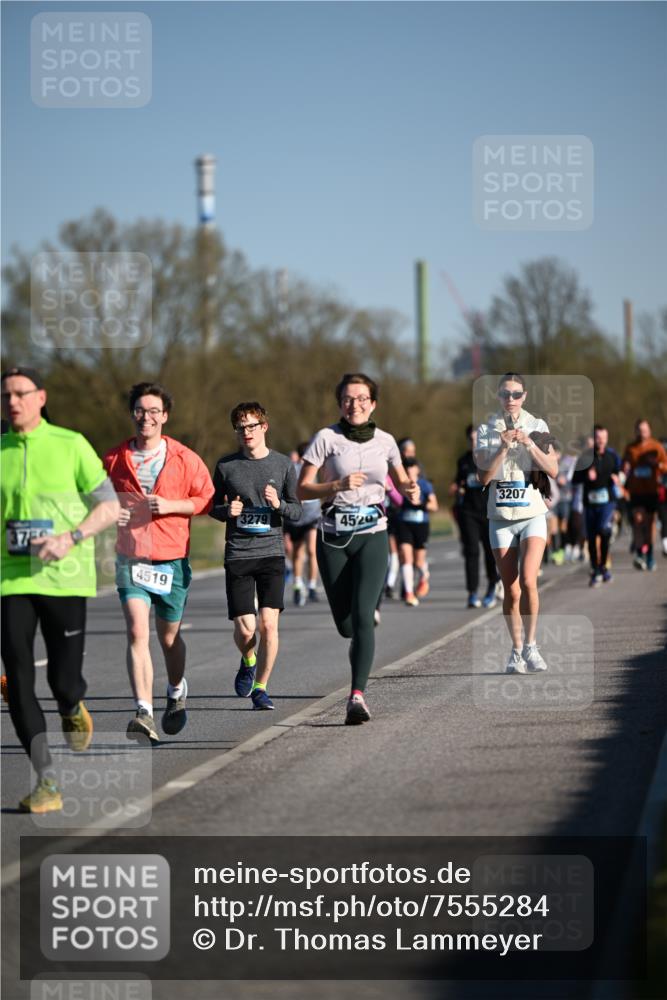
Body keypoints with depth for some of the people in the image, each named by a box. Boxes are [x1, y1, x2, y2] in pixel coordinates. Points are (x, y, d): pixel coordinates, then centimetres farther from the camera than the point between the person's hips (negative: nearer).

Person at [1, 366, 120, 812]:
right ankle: (47, 783, -4)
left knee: (63, 678, -3)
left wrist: (71, 537, -15)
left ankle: (73, 708, 36)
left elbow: (110, 506, 0)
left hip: (64, 578, -2)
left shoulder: (71, 445, -1)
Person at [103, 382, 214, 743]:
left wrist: (170, 505, -13)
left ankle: (176, 693, 43)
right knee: (137, 631, -16)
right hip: (130, 559, 0)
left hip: (172, 560, 0)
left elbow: (207, 499, 1)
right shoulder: (114, 459, 3)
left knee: (169, 637, 13)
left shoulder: (184, 459, -2)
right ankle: (144, 713, -22)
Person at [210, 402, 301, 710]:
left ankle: (260, 688, 6)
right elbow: (213, 507, 13)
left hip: (272, 553, 0)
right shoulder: (226, 466, 4)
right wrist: (227, 510, -9)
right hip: (237, 555, 0)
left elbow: (297, 511, 8)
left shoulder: (283, 464, 5)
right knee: (245, 627, -7)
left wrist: (279, 504, -13)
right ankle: (248, 662, 28)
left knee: (269, 624, -10)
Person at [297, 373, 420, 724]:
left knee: (361, 616, -17)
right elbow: (302, 489, -4)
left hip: (372, 536, 0)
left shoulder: (385, 441, 6)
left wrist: (411, 490, -1)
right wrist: (338, 485, -19)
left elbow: (401, 480, 22)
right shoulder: (326, 438, -3)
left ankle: (357, 695, -22)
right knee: (345, 623, 5)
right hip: (334, 537, 0)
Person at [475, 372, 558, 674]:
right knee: (511, 590, 3)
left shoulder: (537, 426, 4)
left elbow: (553, 470, -3)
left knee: (528, 581, -18)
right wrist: (504, 447, -17)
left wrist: (529, 443, -14)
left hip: (532, 515, -1)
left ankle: (530, 645, -5)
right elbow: (484, 476, -5)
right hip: (500, 516, 1)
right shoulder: (486, 430, 3)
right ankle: (516, 650, 15)